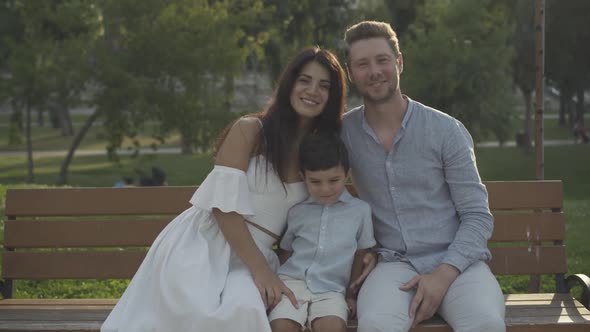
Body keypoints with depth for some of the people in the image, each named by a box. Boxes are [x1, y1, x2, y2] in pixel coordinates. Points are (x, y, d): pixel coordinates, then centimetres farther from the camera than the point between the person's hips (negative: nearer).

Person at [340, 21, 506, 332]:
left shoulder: (446, 130, -1)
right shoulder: (343, 132, 5)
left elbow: (478, 216, 0)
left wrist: (443, 275, -15)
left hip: (455, 262, 0)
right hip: (393, 263, 1)